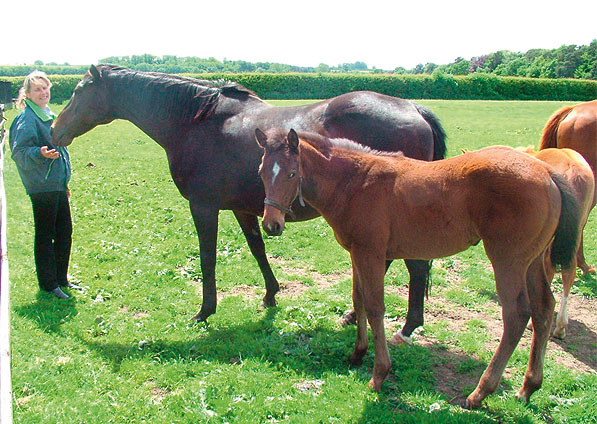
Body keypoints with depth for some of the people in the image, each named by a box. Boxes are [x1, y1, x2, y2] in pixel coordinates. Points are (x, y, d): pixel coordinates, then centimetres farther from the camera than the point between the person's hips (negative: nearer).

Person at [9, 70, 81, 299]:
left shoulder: (48, 115, 16)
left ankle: (61, 278, 26)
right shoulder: (26, 119, -11)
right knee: (45, 236, 1)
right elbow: (19, 151, -15)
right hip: (41, 186, -9)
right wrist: (40, 153, -34)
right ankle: (48, 284, 11)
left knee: (64, 232, 13)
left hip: (58, 184, 9)